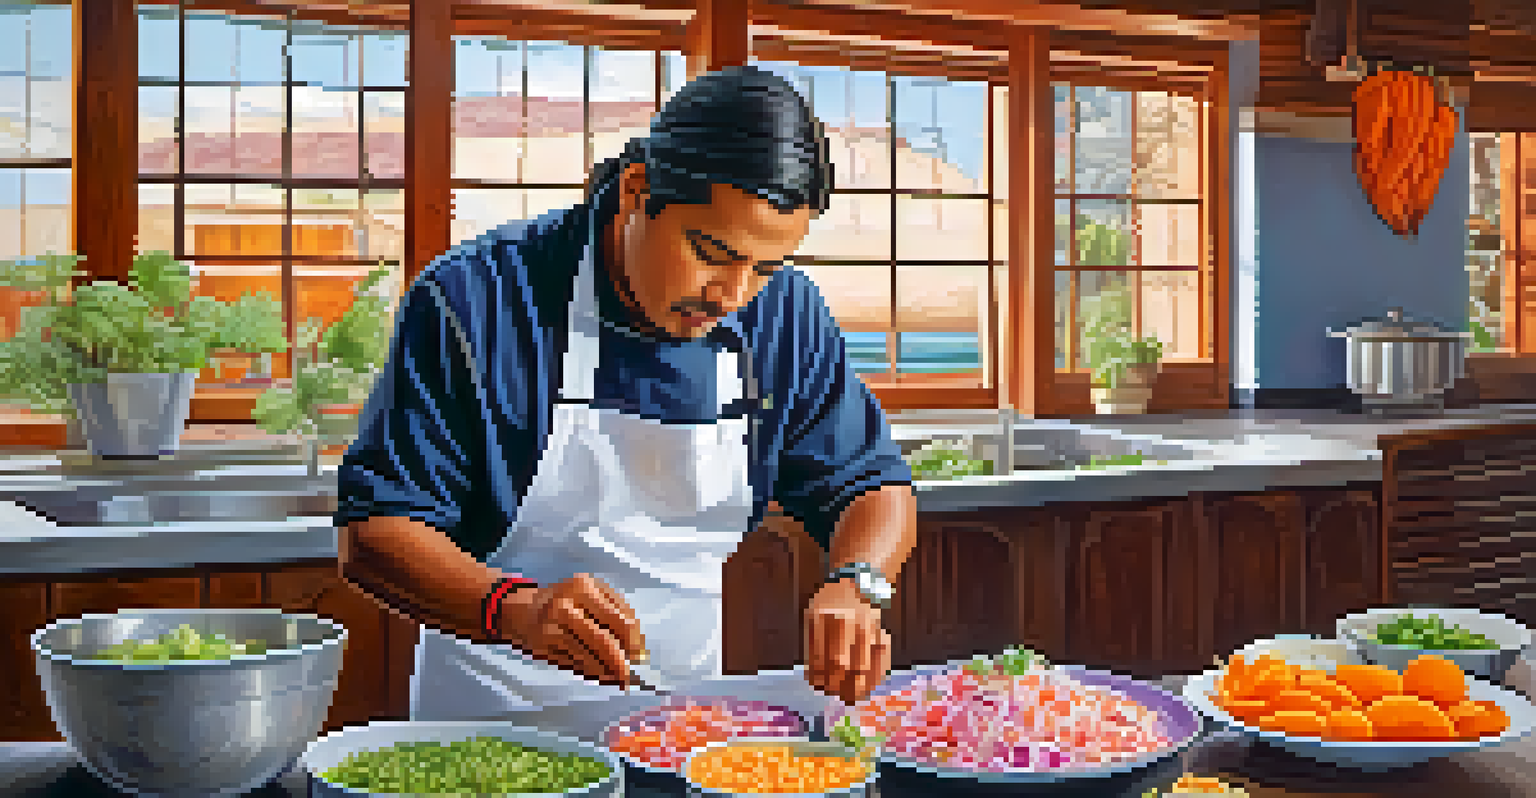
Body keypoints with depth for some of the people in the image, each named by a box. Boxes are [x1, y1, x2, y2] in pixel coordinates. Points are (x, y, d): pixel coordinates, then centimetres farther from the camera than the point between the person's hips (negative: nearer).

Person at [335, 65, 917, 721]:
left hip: (683, 725, 4)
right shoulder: (476, 302, -14)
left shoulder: (787, 316, -1)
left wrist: (853, 587, -17)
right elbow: (371, 533, -15)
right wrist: (512, 608, -34)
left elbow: (877, 489, 6)